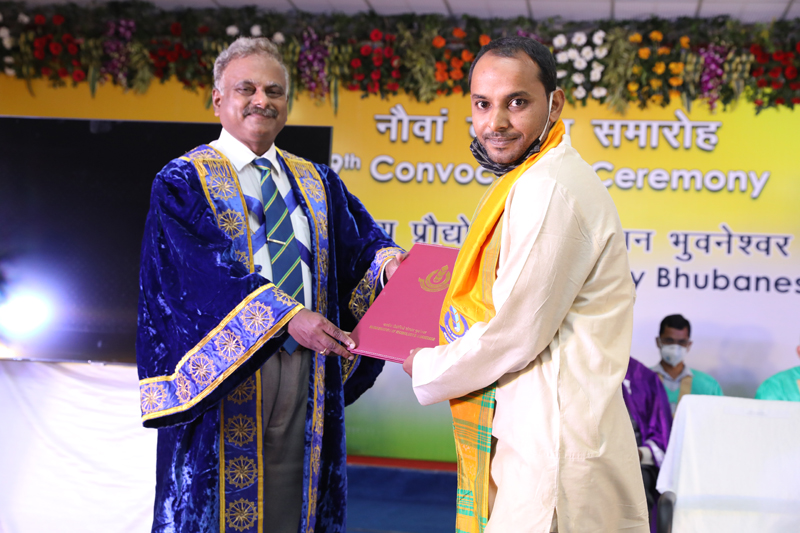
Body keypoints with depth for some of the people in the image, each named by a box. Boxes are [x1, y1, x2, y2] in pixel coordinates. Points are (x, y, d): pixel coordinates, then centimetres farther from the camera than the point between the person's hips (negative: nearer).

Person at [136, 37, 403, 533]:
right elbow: (201, 270, -16)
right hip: (225, 372, -4)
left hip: (308, 374, 4)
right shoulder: (184, 181, -2)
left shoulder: (317, 182, 15)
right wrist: (287, 315, -26)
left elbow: (359, 240, 7)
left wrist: (384, 260, -18)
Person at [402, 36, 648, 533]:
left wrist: (427, 369, -4)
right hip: (530, 432, 10)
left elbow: (516, 336, -18)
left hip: (552, 449, -10)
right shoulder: (530, 182, 16)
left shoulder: (548, 191, -18)